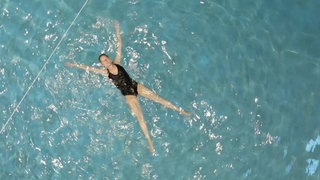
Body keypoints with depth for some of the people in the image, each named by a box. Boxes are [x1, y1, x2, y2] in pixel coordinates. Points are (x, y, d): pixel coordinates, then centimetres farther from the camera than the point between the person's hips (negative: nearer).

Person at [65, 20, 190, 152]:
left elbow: (119, 45, 0)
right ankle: (149, 141, -6)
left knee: (158, 98, -1)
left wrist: (117, 30, -2)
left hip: (135, 85, 3)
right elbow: (88, 68, -4)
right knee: (139, 117, -9)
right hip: (128, 94, -2)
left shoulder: (117, 63, 1)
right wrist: (74, 64, -5)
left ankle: (180, 110, 8)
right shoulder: (105, 72, -4)